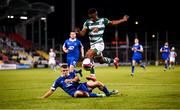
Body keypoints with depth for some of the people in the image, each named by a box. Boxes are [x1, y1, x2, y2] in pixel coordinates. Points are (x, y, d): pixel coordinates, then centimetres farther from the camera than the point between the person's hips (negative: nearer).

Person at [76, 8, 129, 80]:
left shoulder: (103, 20, -4)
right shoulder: (87, 23, -2)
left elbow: (112, 23, 15)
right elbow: (82, 34, -9)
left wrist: (123, 20, 16)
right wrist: (78, 32, -32)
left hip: (99, 44, -5)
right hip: (93, 45, 5)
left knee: (88, 54, -29)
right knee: (101, 60, 21)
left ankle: (92, 75, -31)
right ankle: (114, 61, 51)